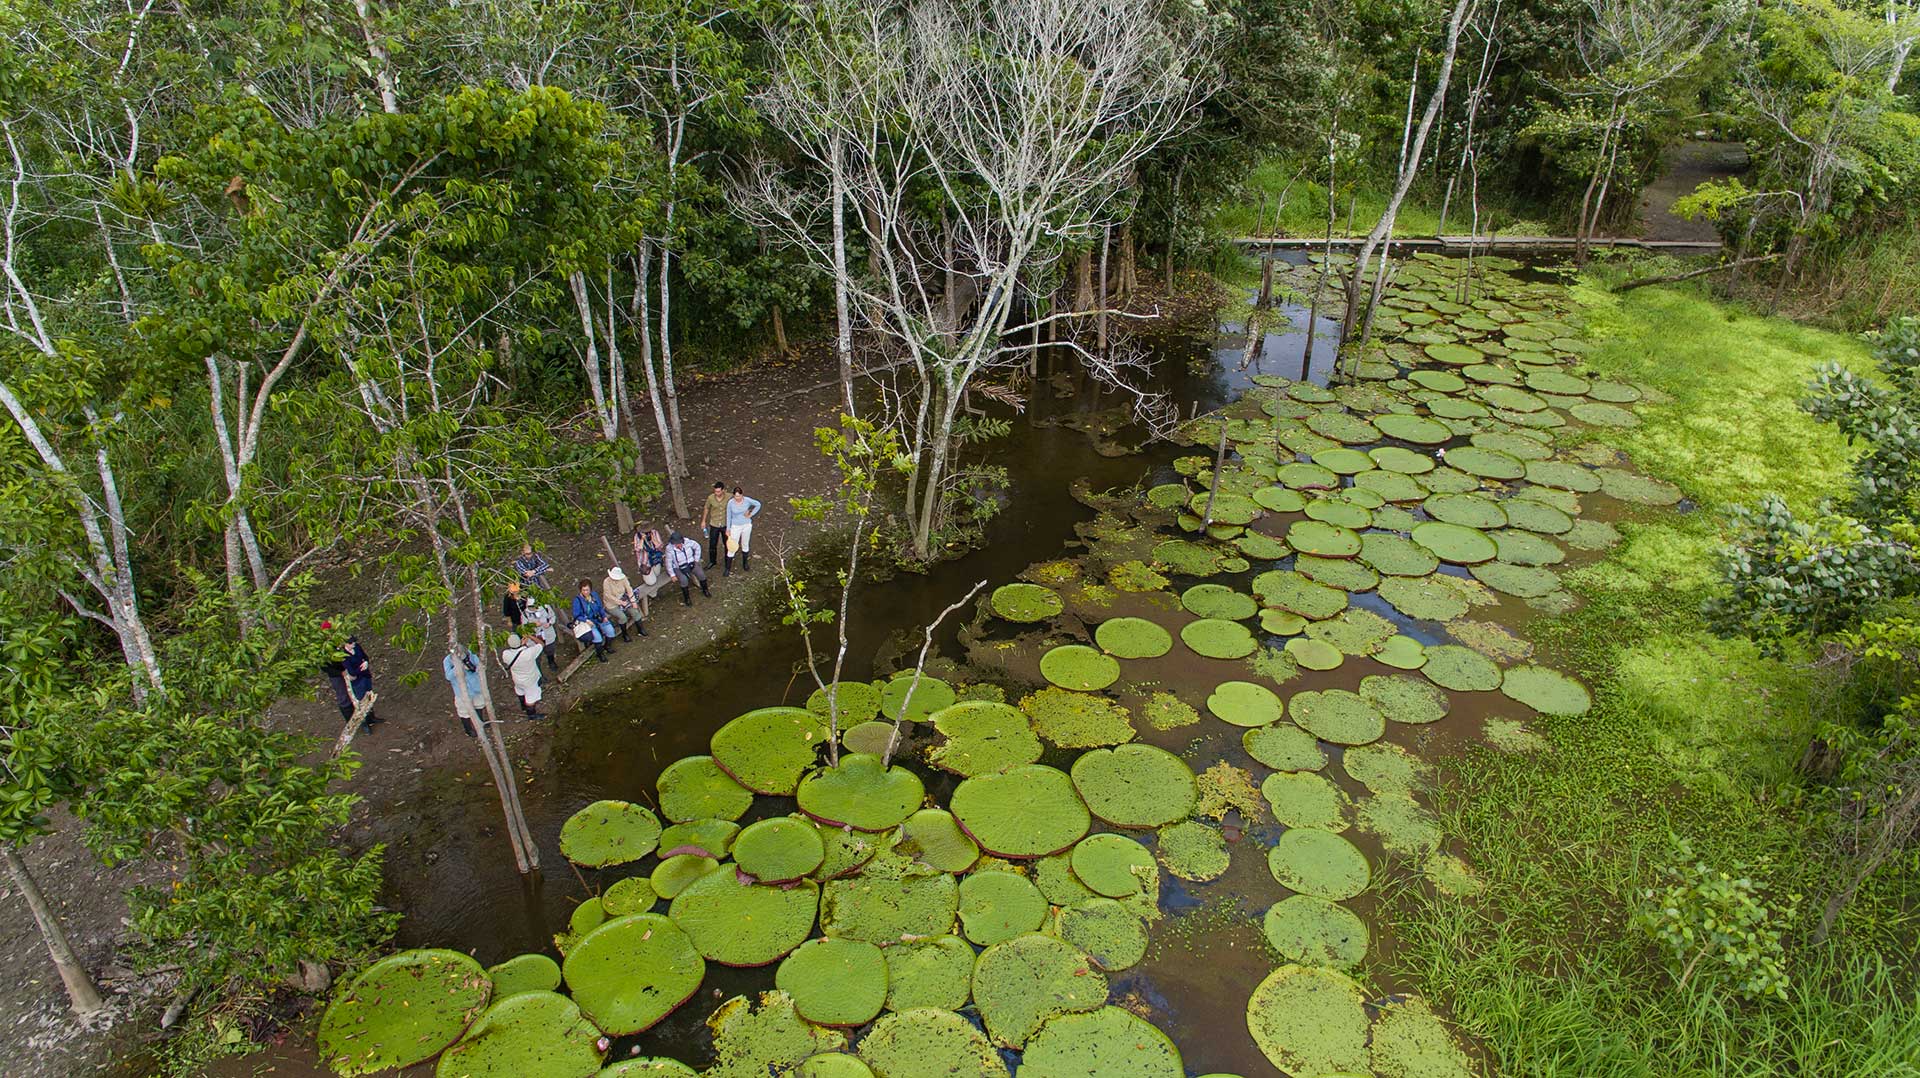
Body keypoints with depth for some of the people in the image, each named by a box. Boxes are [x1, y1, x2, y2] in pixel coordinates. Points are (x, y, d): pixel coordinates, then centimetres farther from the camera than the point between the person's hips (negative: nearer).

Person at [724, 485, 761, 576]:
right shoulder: (730, 503, -18)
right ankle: (728, 569, 12)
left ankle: (745, 563, 39)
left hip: (747, 525, 2)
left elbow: (758, 504, 0)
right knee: (732, 548, 1)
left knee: (745, 545, 19)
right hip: (735, 527, -1)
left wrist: (751, 514, -6)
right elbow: (728, 516, -6)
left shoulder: (747, 500, -17)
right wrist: (728, 529, -2)